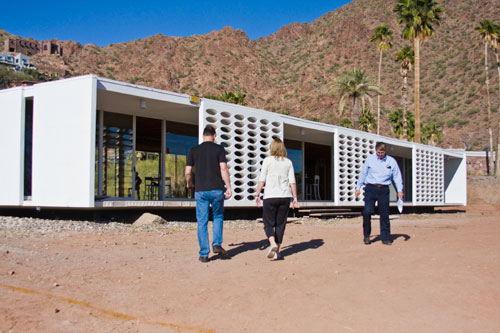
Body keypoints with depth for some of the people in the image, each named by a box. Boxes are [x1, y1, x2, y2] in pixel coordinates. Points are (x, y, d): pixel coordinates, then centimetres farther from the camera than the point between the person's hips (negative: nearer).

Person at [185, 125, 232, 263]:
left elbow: (188, 172, 4)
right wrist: (229, 187, -5)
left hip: (200, 190, 1)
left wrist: (189, 183, 23)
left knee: (202, 222, 6)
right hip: (217, 189, -1)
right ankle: (217, 244, 5)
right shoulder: (219, 149, 1)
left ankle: (204, 254, 6)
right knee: (218, 216, 20)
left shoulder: (194, 150, 6)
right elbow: (223, 169, -8)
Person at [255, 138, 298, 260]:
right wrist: (295, 198, 7)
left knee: (268, 222, 7)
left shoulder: (268, 160, 0)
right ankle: (277, 252, 10)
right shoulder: (288, 162, 8)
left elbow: (262, 180, -3)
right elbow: (292, 181, 3)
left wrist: (257, 195, 4)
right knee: (280, 224, 9)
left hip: (271, 196, -3)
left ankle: (273, 243, -18)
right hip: (285, 196, 3)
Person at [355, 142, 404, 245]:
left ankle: (385, 237, 11)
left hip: (384, 190, 1)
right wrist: (358, 187, 10)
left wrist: (399, 190, 1)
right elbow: (363, 174, 11)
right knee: (367, 212, -11)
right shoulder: (369, 159, 5)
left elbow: (397, 176, 9)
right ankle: (366, 235, 6)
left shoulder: (391, 161, 6)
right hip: (370, 189, -1)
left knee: (384, 214, 2)